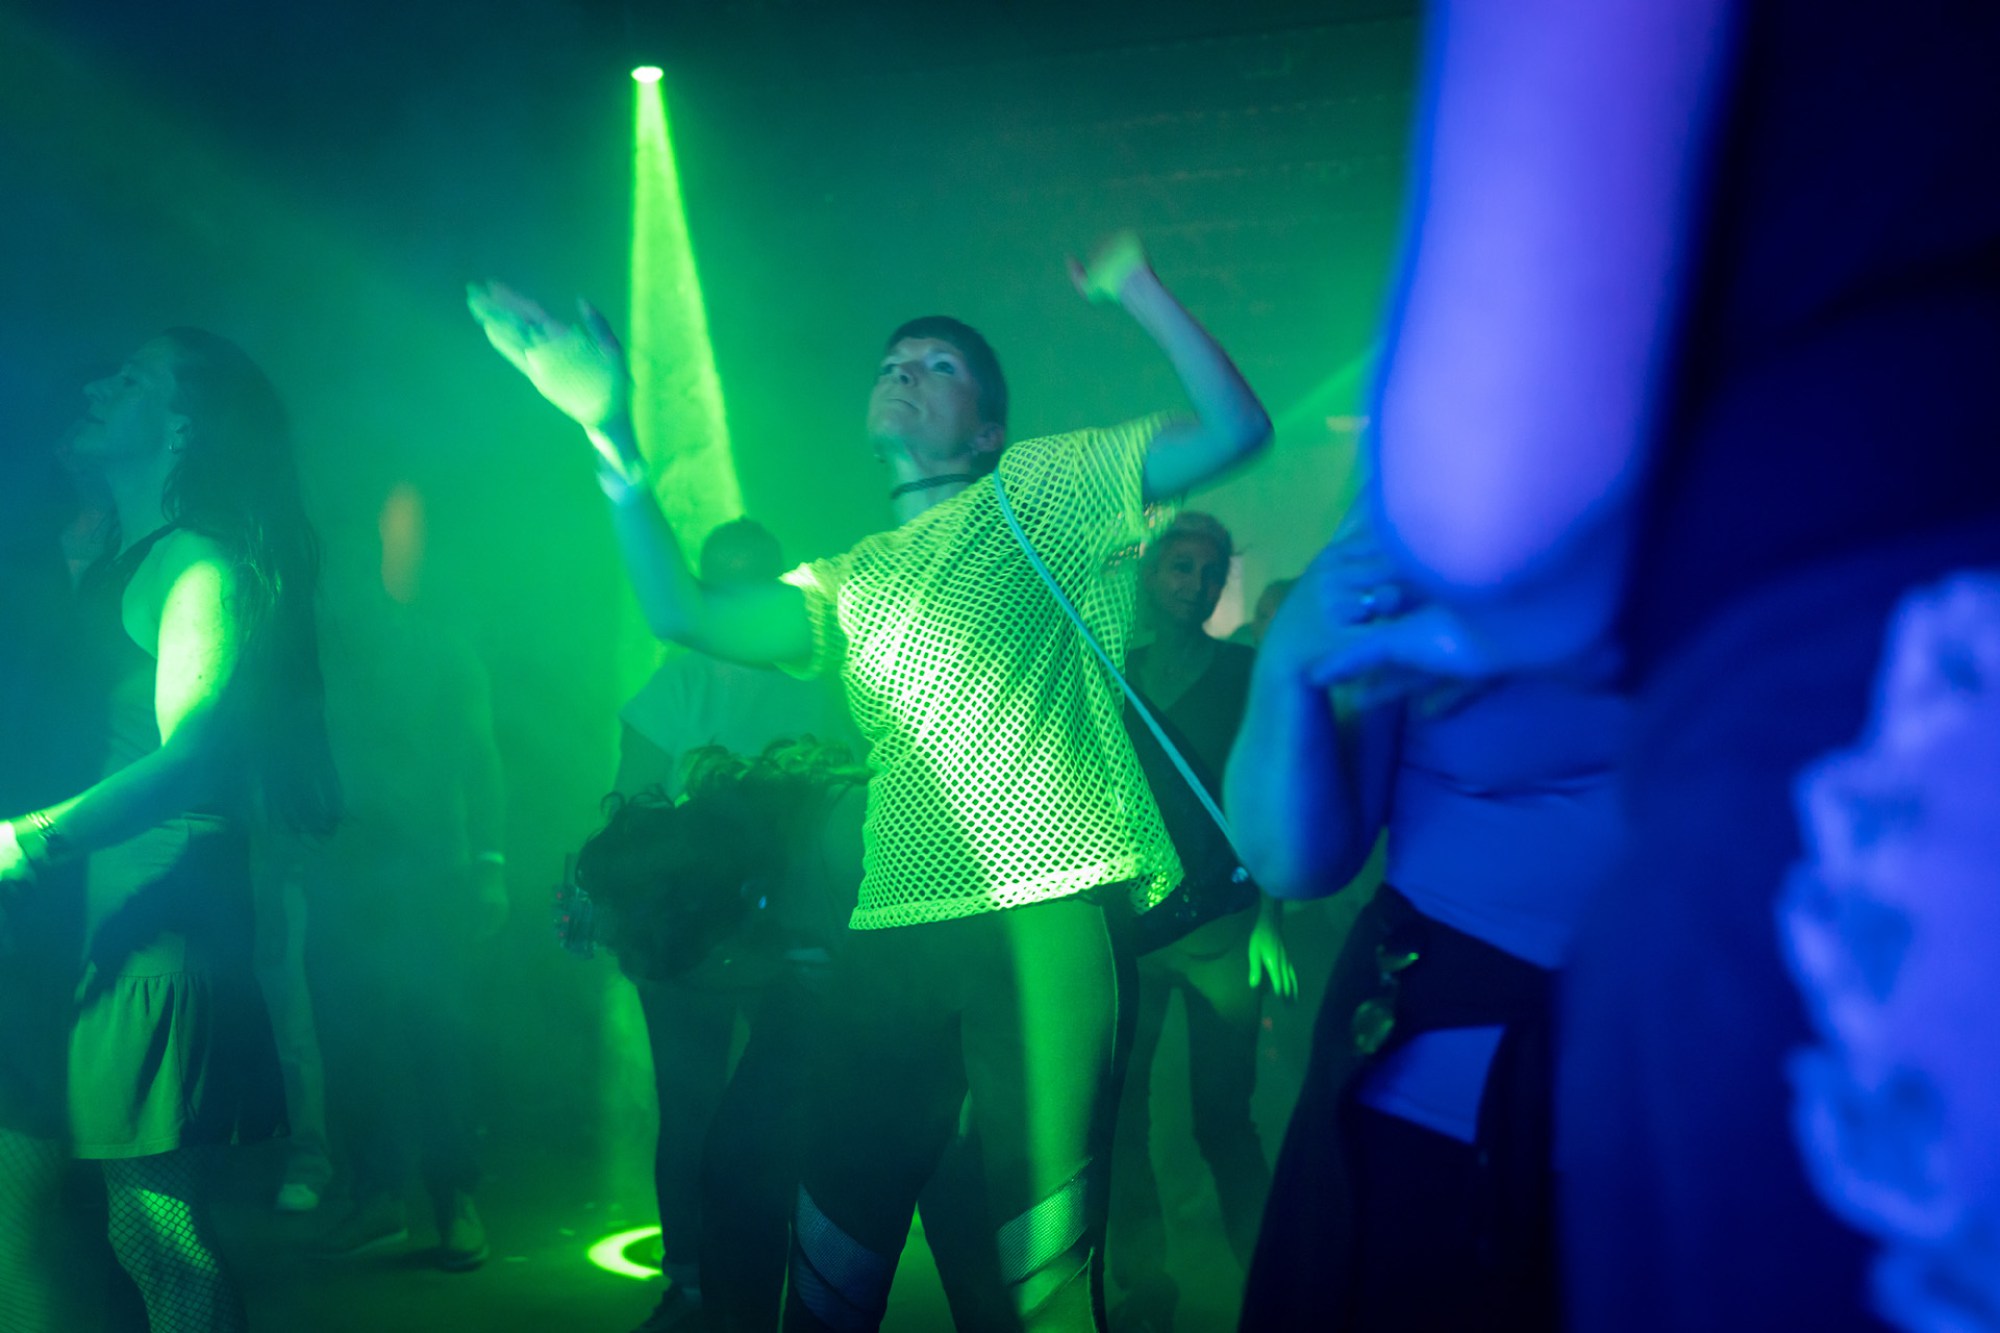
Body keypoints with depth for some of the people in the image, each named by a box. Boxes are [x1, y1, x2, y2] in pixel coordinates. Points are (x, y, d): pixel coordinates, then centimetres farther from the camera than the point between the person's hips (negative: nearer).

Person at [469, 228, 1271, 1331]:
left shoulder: (1038, 487, 13)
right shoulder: (848, 583, 23)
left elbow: (1235, 425, 4)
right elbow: (682, 612, 7)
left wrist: (1132, 286, 0)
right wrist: (609, 428, 2)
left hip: (1047, 910, -4)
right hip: (895, 935, 5)